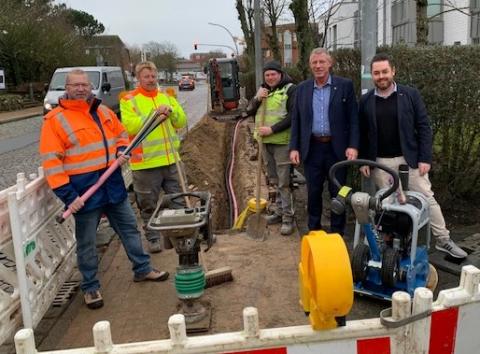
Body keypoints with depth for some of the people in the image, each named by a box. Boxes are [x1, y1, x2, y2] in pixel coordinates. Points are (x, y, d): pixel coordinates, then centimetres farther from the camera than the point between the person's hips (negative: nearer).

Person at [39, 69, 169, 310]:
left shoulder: (102, 111, 8)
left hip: (113, 186, 6)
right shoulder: (55, 119, -9)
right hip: (84, 192, -5)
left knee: (129, 228, 16)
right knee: (86, 242, 7)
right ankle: (90, 287, 22)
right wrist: (68, 195, -19)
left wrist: (122, 151, -2)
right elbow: (51, 161, -13)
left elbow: (121, 134, 21)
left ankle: (142, 269, 33)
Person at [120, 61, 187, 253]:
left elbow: (181, 122, 7)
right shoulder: (129, 100, -3)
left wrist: (171, 111, -13)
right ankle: (153, 238, 22)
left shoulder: (166, 97, 12)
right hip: (145, 162, -4)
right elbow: (129, 126, -16)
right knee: (149, 205, 7)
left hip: (171, 159, 5)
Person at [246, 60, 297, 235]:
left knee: (284, 182, -5)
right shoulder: (262, 90, 15)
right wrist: (257, 99, -7)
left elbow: (293, 115, -15)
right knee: (274, 180, 16)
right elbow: (249, 111, 12)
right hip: (265, 141, 7)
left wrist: (272, 129, -20)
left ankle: (288, 218, 1)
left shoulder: (290, 89, -7)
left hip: (282, 141, -7)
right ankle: (279, 212, 28)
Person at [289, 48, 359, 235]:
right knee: (313, 192, 11)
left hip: (337, 148, -2)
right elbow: (296, 120, 8)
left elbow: (353, 118, -4)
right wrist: (294, 147, 2)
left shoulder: (345, 85, -2)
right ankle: (314, 230, 26)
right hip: (312, 148, 2)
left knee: (338, 193, 7)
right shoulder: (302, 88, 7)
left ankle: (337, 232, 21)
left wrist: (353, 146, -12)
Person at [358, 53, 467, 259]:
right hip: (380, 162, 1)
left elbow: (423, 127, -3)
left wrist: (425, 158, -9)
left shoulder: (410, 95, -3)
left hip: (410, 158, -1)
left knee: (427, 198, 3)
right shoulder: (366, 101, 2)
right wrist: (364, 161, 1)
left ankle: (443, 241, 13)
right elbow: (362, 133, 7)